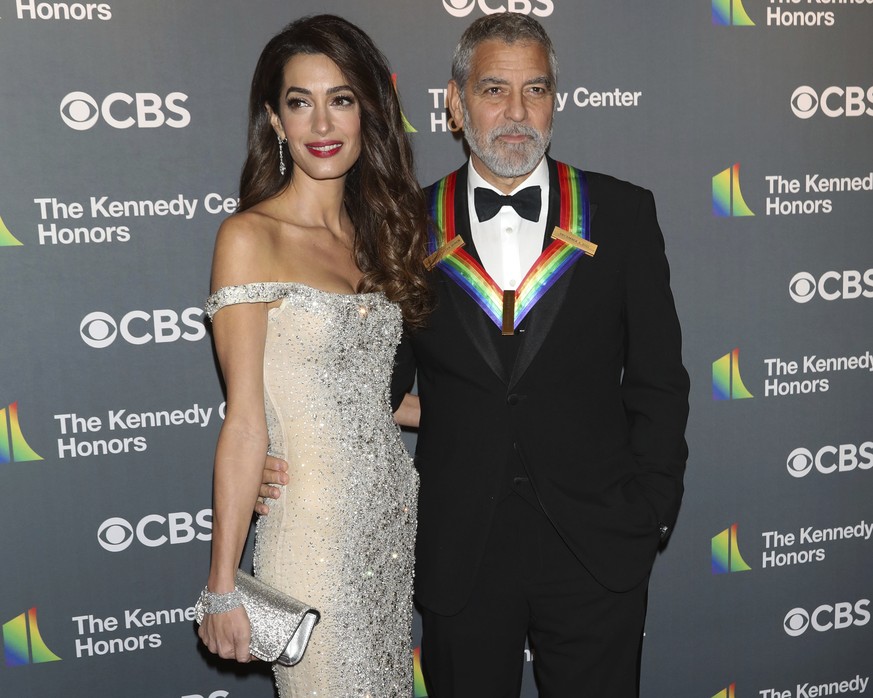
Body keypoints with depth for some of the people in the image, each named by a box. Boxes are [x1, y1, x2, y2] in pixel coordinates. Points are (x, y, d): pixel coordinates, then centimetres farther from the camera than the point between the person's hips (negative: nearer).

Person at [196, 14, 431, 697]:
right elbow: (245, 423, -13)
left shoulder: (377, 231, 8)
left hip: (396, 514, 6)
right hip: (315, 532, -6)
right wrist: (222, 587, -12)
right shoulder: (251, 237, -11)